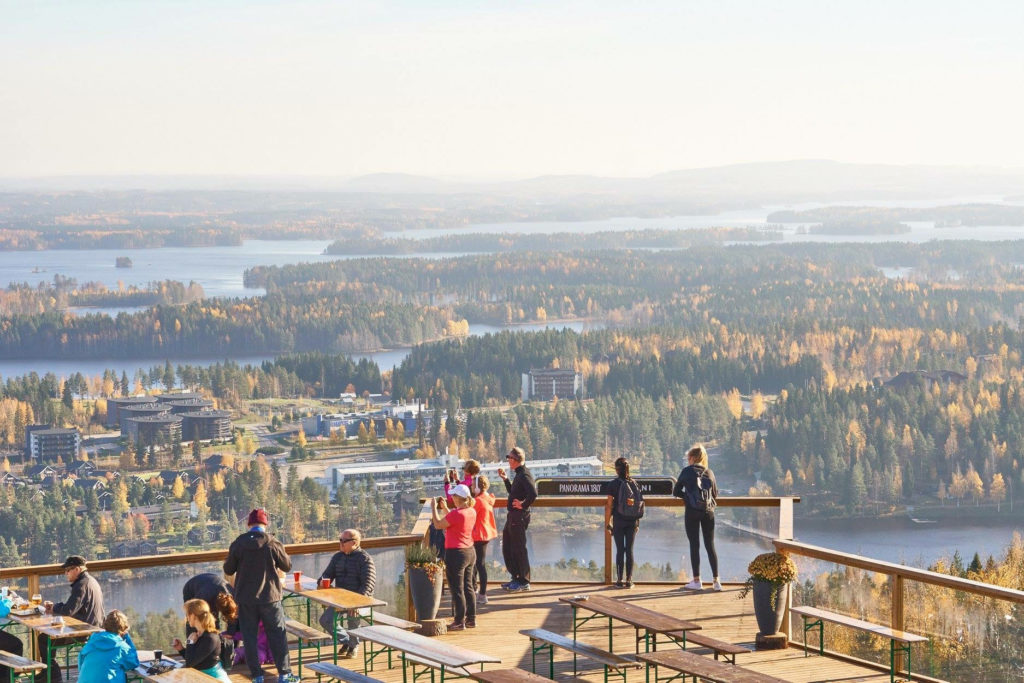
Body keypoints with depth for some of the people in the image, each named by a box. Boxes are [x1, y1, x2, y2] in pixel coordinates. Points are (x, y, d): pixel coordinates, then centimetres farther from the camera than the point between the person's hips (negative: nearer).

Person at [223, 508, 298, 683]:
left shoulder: (238, 544, -5)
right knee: (278, 636, 9)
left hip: (245, 598, 1)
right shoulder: (273, 543, -9)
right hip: (270, 597, -1)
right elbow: (287, 566, 2)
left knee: (249, 637, 8)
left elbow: (228, 570, 3)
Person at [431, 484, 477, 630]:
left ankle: (459, 622, 4)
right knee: (468, 587, 16)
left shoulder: (456, 513, -23)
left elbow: (438, 525, -13)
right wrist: (444, 508, 20)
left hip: (455, 553, -8)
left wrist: (434, 507, -2)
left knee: (457, 589, 0)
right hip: (470, 552, 8)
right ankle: (471, 619, 21)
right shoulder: (472, 512, 3)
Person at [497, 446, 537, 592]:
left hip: (519, 517, -11)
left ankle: (524, 582, 4)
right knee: (507, 547, 17)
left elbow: (533, 494, -31)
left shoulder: (524, 475, -17)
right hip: (512, 516, 11)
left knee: (519, 549, -3)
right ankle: (516, 578, 25)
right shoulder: (519, 475, 14)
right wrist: (505, 479, 24)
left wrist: (523, 505, -20)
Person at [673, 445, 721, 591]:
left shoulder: (687, 471, -2)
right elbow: (715, 494, 12)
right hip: (708, 512, 3)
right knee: (710, 546, 7)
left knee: (694, 545, 3)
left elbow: (676, 492, 2)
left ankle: (697, 581, 2)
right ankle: (716, 581, 5)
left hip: (692, 512, -3)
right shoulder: (709, 472, 5)